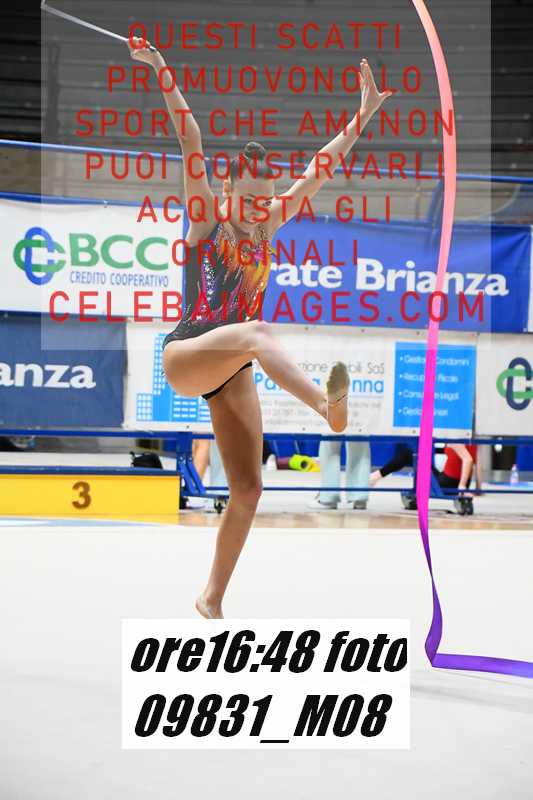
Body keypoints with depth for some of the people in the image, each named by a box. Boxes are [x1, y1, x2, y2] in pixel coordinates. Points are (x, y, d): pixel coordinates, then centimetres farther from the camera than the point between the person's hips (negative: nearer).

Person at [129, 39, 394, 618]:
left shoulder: (268, 224, 11)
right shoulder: (207, 217, -1)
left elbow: (320, 169, 11)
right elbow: (190, 144, -11)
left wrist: (364, 113, 12)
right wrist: (162, 72, -20)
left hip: (231, 372, 6)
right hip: (184, 355, -6)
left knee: (248, 489, -1)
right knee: (255, 333, -38)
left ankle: (211, 599, 12)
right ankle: (329, 405, -65)